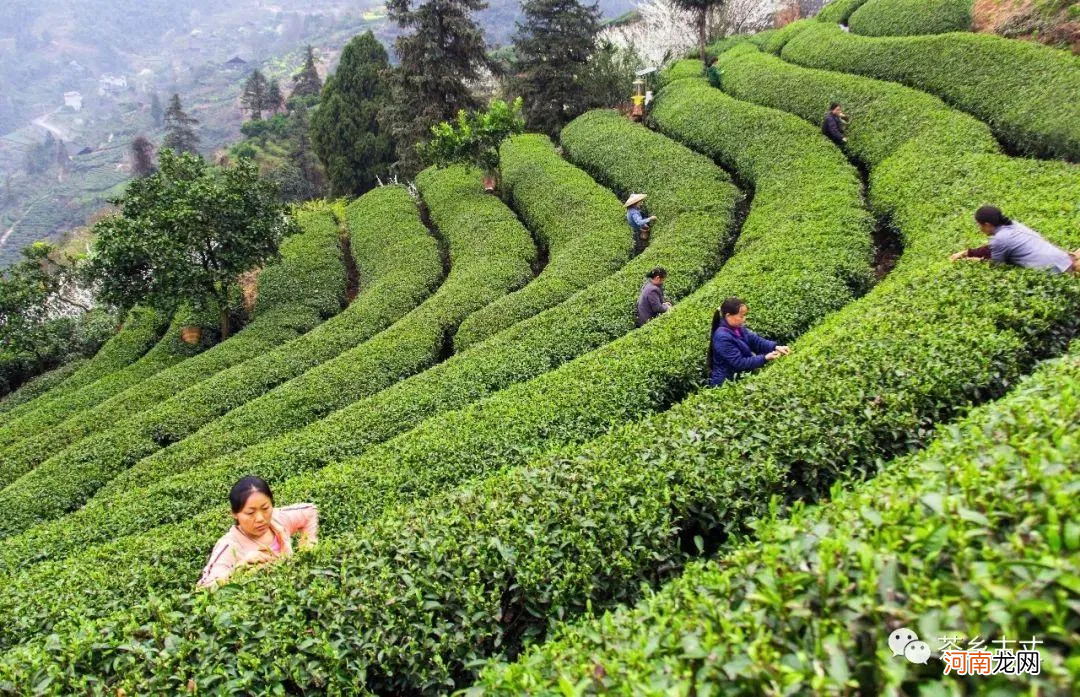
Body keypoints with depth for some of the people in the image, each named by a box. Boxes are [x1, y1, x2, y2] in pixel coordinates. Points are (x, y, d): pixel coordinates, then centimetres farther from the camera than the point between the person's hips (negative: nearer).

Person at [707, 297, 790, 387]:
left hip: (739, 379, 8)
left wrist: (776, 347, -18)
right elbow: (739, 363, -26)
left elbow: (756, 340, -2)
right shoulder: (723, 338, -26)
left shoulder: (738, 328, 2)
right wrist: (765, 358, -25)